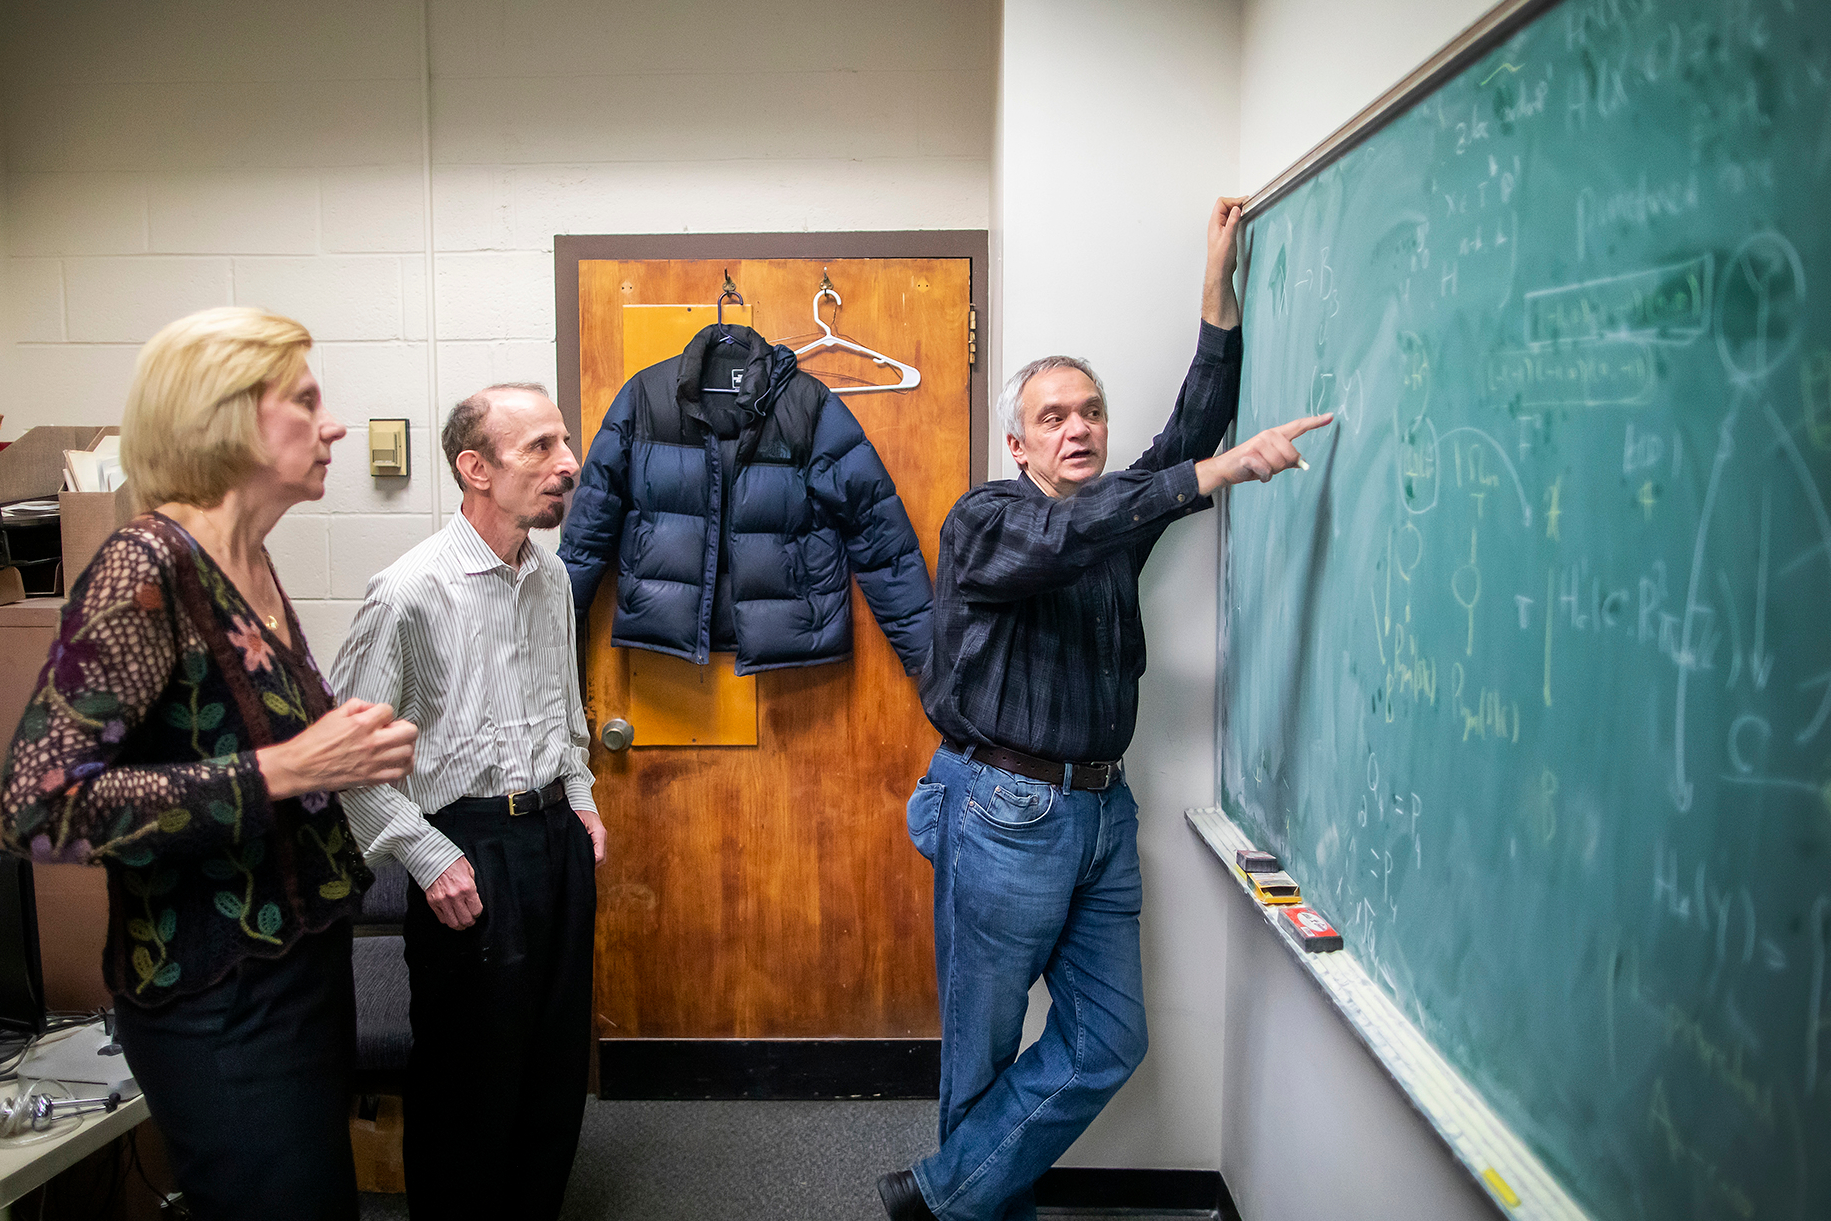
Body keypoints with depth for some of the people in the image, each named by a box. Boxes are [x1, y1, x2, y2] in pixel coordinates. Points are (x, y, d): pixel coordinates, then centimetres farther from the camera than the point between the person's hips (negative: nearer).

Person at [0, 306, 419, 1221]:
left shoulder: (251, 567, 5)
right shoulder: (145, 569, -19)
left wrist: (346, 746, 4)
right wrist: (283, 771, -26)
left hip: (303, 964, 8)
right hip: (218, 1001, -8)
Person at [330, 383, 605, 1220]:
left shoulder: (551, 578, 6)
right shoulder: (411, 592, -16)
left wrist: (580, 799, 14)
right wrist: (428, 858, -14)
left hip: (557, 836, 7)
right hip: (471, 847, -6)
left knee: (557, 1058, 16)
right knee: (469, 1071, 8)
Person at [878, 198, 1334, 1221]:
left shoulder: (1119, 512, 12)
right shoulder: (985, 520, -9)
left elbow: (1192, 427, 2)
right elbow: (1062, 538, -30)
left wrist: (1220, 281, -1)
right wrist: (1218, 472, -36)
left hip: (1101, 809, 7)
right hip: (1005, 814, -7)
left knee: (1109, 1040, 7)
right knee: (985, 1048, 6)